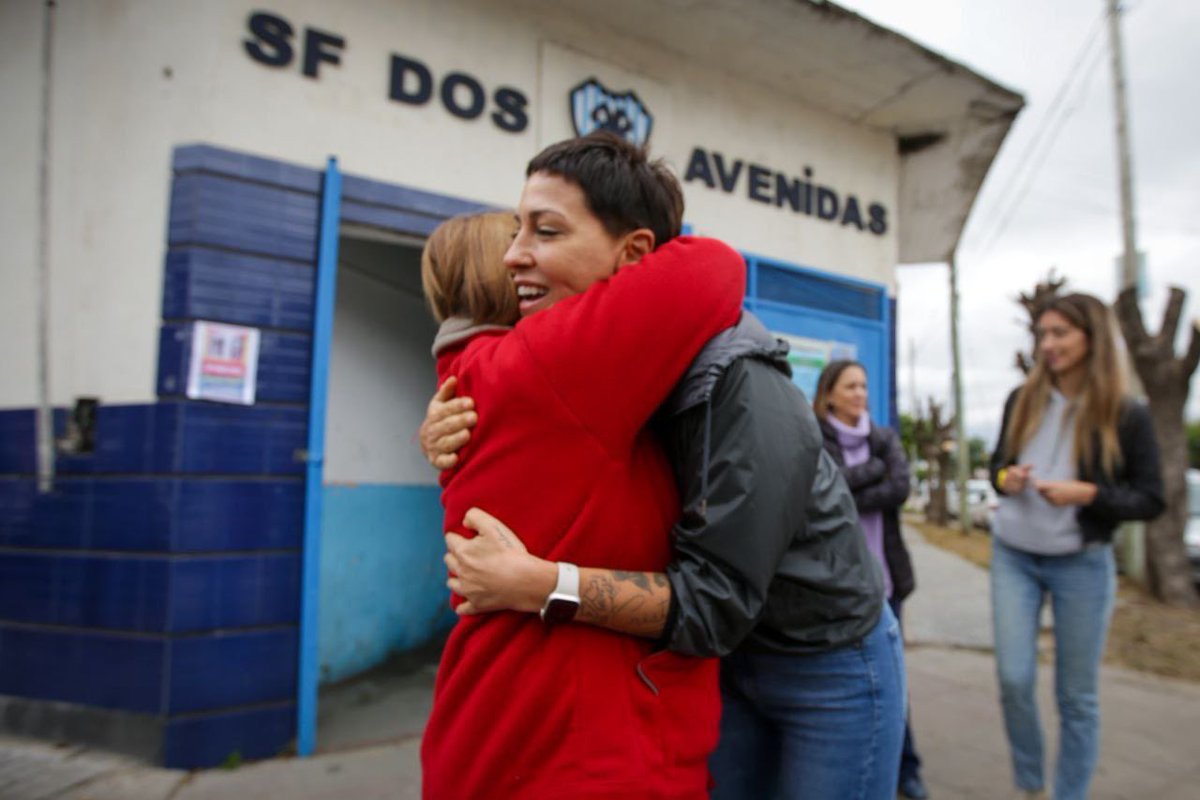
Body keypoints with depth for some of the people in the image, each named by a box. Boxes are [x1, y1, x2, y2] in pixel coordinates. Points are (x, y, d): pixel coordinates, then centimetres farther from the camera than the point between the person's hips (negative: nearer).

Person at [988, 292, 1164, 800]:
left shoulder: (1126, 416, -7)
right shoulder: (1022, 401, 2)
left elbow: (1150, 501, -4)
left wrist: (1087, 493, -20)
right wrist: (1004, 478, -9)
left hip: (1082, 565, -2)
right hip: (1013, 556, 3)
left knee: (1077, 697, 8)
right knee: (1014, 680, 1)